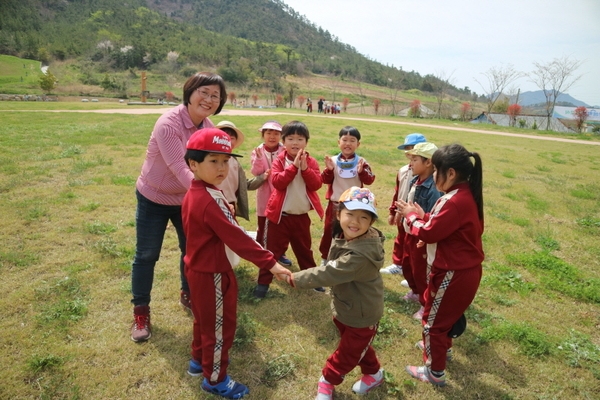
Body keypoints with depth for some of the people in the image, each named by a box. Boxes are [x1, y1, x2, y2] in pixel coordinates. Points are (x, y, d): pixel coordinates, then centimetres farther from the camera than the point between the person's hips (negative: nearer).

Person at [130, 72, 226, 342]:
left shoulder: (209, 128, -8)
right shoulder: (168, 123, -29)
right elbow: (181, 169, -37)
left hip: (188, 199, 6)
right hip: (154, 199, -5)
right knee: (146, 256, 8)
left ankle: (188, 295, 41)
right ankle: (140, 312, 28)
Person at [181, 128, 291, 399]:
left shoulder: (194, 194, 3)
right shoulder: (211, 201, -29)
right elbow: (236, 238, -33)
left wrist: (225, 214, 2)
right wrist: (270, 263, -32)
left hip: (199, 269, 10)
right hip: (214, 273, -10)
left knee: (205, 320, 27)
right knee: (219, 326, 8)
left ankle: (199, 360, 47)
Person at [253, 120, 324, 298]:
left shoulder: (311, 162, 1)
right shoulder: (279, 161, -6)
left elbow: (316, 184, -11)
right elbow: (277, 182, -22)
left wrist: (305, 168, -22)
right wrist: (294, 166, -25)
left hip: (301, 215, 3)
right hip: (280, 214, -3)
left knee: (304, 248, 20)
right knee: (273, 248, 5)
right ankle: (263, 282, 17)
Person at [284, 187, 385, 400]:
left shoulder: (360, 254, -39)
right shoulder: (344, 237, -10)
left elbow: (328, 273, -34)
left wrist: (294, 278, -23)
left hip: (361, 314, -8)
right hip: (345, 307, 8)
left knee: (347, 352, 18)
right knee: (357, 346, 29)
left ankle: (328, 379, 43)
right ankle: (373, 372, 53)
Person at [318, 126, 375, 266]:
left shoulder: (361, 162, -4)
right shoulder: (333, 161, -5)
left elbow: (370, 180, -9)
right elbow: (325, 180, -7)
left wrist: (362, 171, -26)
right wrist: (329, 170, -25)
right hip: (335, 203, 0)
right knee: (329, 230, 11)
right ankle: (325, 257, 29)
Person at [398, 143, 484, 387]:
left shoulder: (454, 202, -29)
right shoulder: (466, 195, 3)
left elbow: (428, 233, -23)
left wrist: (412, 216, -6)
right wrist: (422, 215, 3)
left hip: (454, 273, -10)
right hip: (464, 269, 10)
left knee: (433, 319, 8)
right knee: (442, 314, 30)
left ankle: (435, 373, 25)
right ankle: (441, 347, 53)